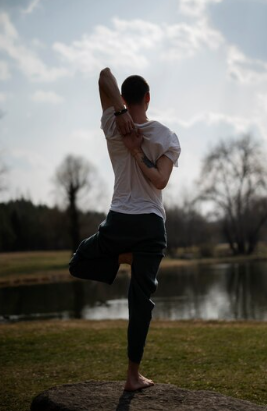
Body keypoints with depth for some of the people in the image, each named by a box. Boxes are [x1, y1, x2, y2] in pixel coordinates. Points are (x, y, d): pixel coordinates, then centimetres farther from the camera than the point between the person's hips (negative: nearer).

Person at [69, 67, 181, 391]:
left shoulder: (113, 128, -1)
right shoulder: (167, 137, -4)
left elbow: (105, 76, -2)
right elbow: (160, 181, -13)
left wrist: (121, 111, -11)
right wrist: (138, 152, -8)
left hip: (118, 221, 0)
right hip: (151, 224, 0)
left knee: (78, 264, 27)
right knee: (141, 298, 2)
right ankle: (133, 375, 3)